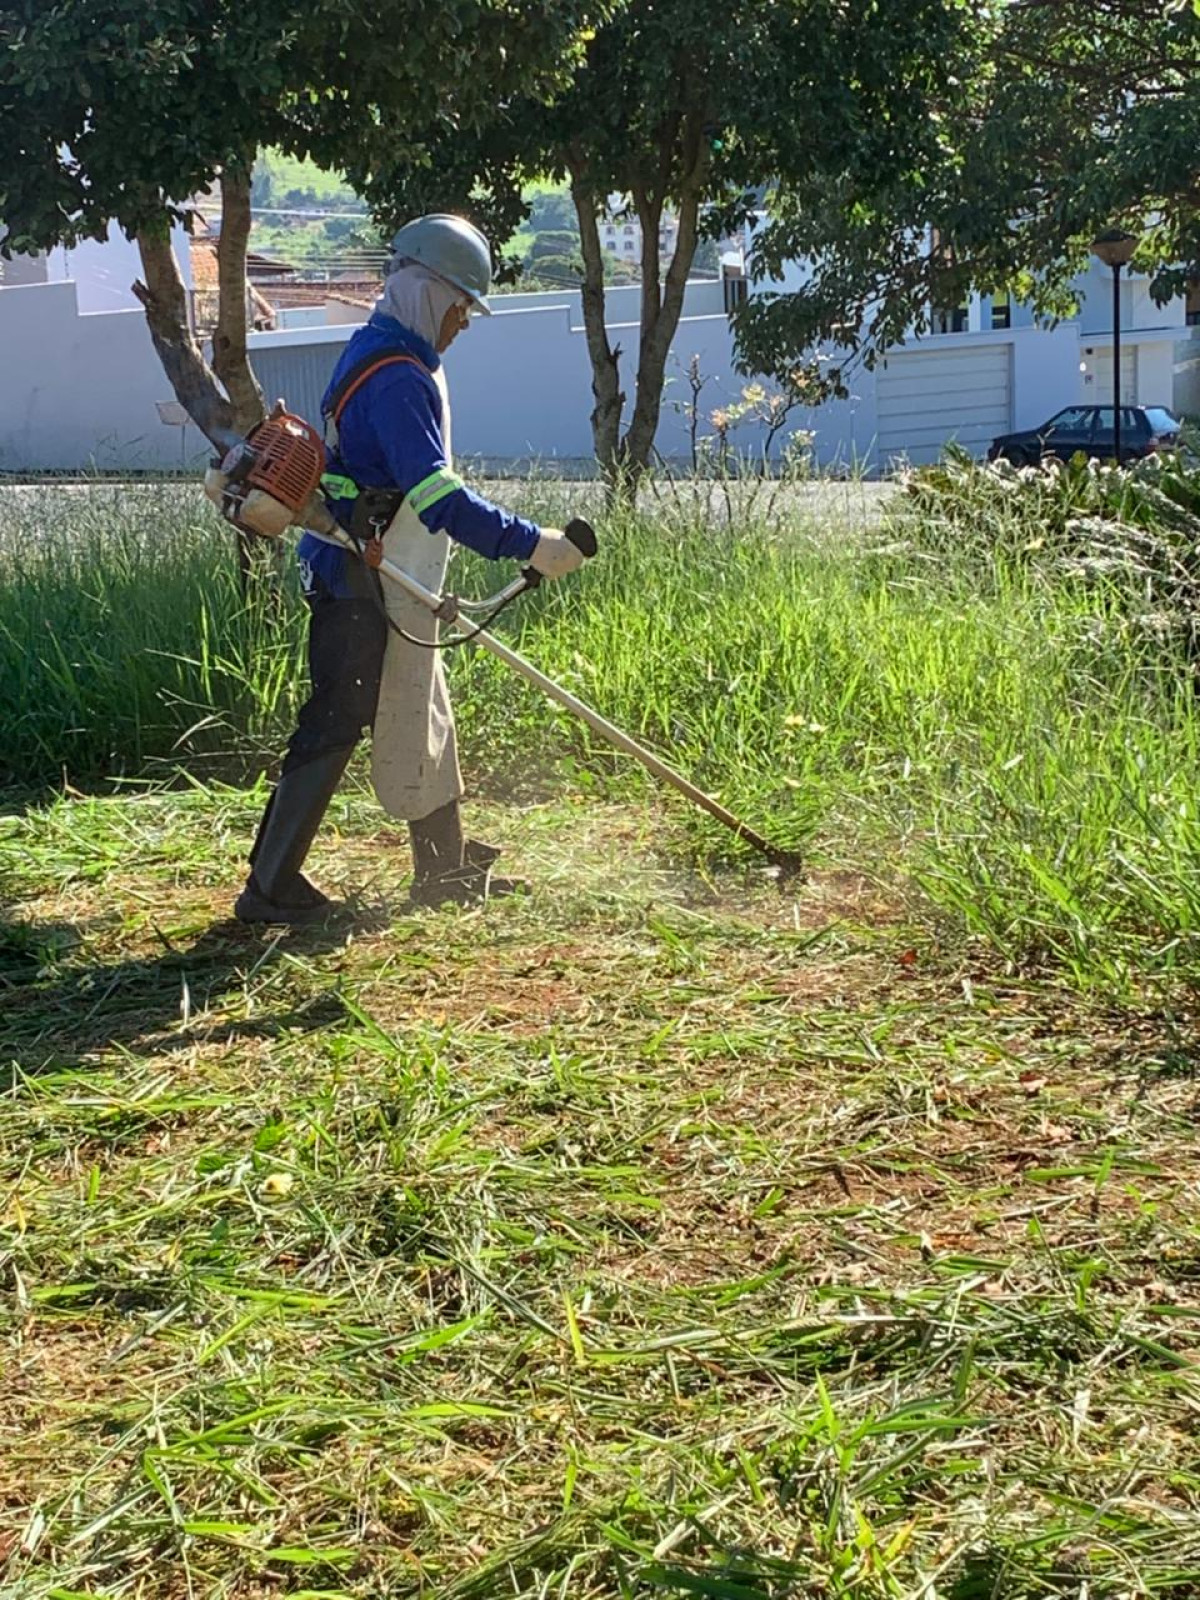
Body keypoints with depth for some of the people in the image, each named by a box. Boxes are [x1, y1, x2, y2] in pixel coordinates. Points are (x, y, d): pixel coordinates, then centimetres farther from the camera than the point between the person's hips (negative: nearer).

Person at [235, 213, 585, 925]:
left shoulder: (391, 359, 15)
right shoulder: (395, 377, -20)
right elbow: (438, 494, -29)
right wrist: (529, 544, -29)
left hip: (385, 588, 11)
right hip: (360, 590, -11)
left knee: (425, 723, 17)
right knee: (333, 729, -6)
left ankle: (447, 868, 27)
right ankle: (271, 887, 0)